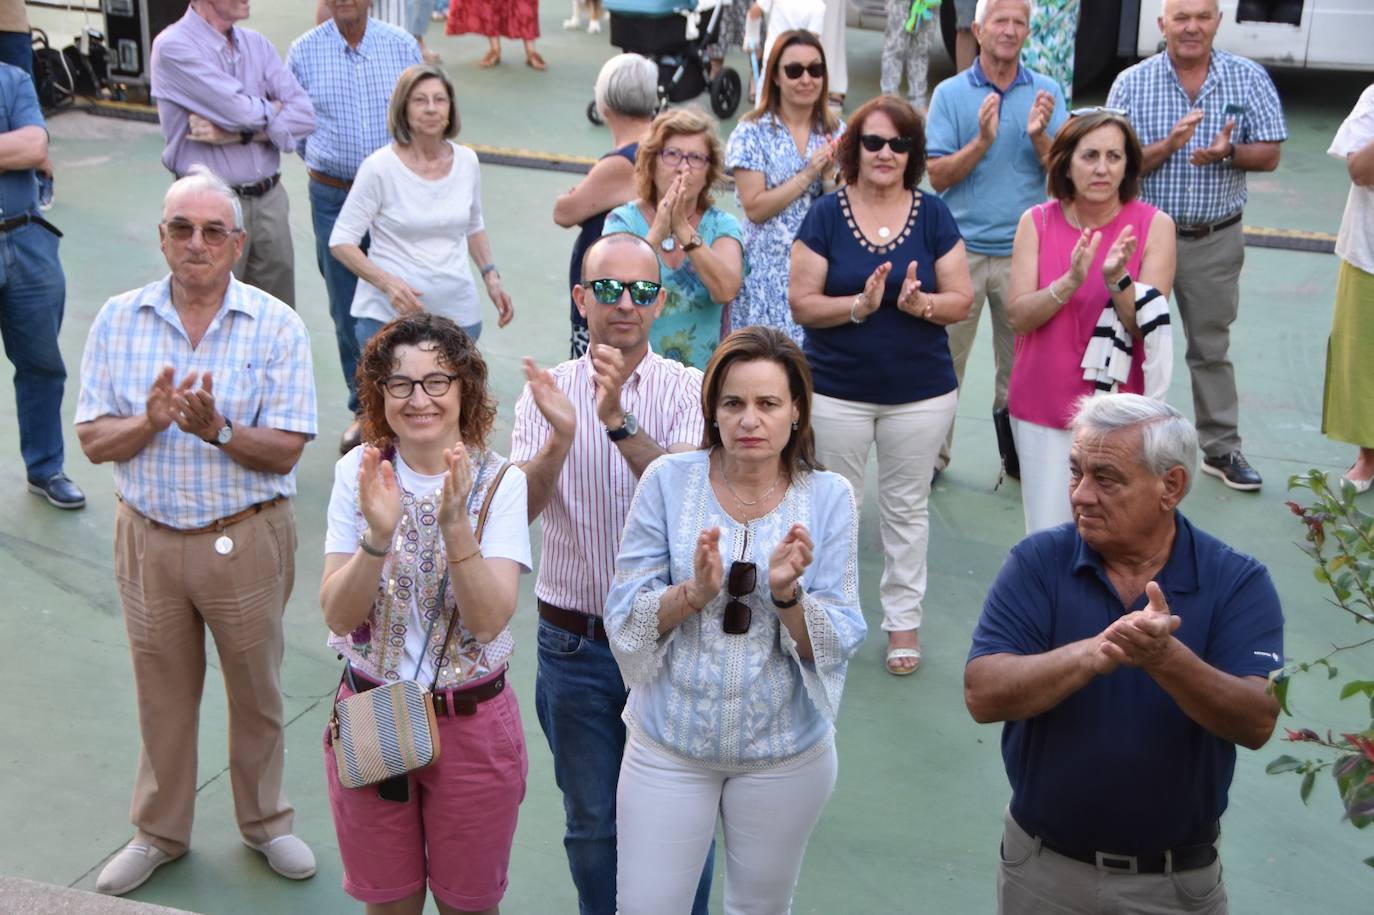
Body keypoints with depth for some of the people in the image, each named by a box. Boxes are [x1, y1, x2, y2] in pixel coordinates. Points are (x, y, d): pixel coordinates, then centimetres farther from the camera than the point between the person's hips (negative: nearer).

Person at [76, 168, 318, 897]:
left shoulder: (276, 326, -10)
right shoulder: (118, 319, -2)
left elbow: (285, 452, -13)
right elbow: (93, 441, -4)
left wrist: (217, 429, -30)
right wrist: (151, 420, -23)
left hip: (246, 541, -2)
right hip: (149, 539, 2)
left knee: (256, 692, 15)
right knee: (162, 695, 17)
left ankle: (264, 821, 37)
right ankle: (160, 831, 38)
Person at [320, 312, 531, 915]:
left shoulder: (498, 482, -11)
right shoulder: (359, 473, -7)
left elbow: (489, 620, -21)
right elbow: (338, 616, -13)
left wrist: (455, 522, -34)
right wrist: (378, 535, -30)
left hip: (471, 723, -1)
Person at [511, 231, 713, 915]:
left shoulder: (687, 389, -6)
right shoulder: (547, 391, -3)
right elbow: (519, 509, -16)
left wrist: (618, 418, -35)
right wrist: (561, 436, -34)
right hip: (576, 645, 1)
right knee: (592, 823, 16)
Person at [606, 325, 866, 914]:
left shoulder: (828, 497, -7)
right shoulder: (668, 481, -8)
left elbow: (839, 644, -9)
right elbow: (623, 617, -9)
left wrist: (787, 593, -27)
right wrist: (693, 592, -27)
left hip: (786, 752, 1)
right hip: (669, 741, -1)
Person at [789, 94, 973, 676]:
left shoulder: (933, 215, 0)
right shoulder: (826, 215, -4)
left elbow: (961, 300, -1)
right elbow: (802, 303, -8)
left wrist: (921, 303, -22)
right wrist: (858, 305, -24)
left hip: (921, 393, 1)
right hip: (837, 392, -1)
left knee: (906, 507, 12)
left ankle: (903, 619, 25)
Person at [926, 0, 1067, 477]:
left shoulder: (1047, 93, 6)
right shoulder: (951, 93, 1)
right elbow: (937, 176, -4)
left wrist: (1039, 137, -17)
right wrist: (982, 141, -18)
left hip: (1025, 250, 1)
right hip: (962, 246, -1)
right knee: (944, 359, 2)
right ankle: (931, 455, 12)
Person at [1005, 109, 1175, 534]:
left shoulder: (1154, 226, -4)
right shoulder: (1036, 222, 0)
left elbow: (1148, 328, -8)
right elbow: (1018, 317, -6)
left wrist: (1117, 279, -25)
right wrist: (1071, 281, -22)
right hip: (1044, 407, 1)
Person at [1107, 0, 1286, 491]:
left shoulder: (1249, 78, -2)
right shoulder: (1131, 83, -5)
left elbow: (1269, 155, -2)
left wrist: (1228, 152, -22)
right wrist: (1168, 145, -23)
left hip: (1215, 242, 1)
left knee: (1212, 348, 12)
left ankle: (1221, 448, 23)